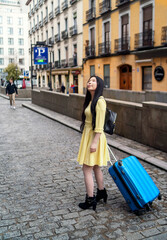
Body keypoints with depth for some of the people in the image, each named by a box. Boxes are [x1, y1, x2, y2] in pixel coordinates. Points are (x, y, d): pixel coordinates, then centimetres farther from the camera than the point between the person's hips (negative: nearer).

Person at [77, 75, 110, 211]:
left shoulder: (99, 101, -18)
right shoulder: (90, 100, 12)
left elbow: (99, 125, -22)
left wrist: (94, 142, -23)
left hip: (94, 137, -10)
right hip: (88, 135, 10)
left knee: (87, 169, -2)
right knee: (95, 168, 19)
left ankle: (90, 199, 9)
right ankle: (101, 192, 34)